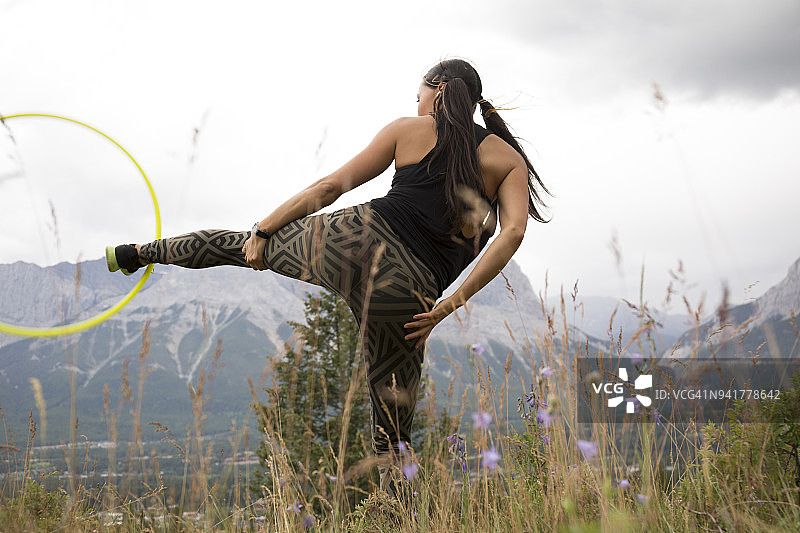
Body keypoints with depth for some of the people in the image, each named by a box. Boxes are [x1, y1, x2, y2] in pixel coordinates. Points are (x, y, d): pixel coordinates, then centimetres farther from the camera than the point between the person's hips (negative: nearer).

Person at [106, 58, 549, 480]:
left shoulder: (410, 130, 13)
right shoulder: (508, 158, 12)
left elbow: (330, 187, 12)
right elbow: (513, 230, -6)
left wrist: (264, 229, 20)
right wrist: (451, 304, -6)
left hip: (355, 240, 1)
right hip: (407, 295, -1)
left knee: (243, 244, 29)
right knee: (393, 430, 11)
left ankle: (138, 252, 48)